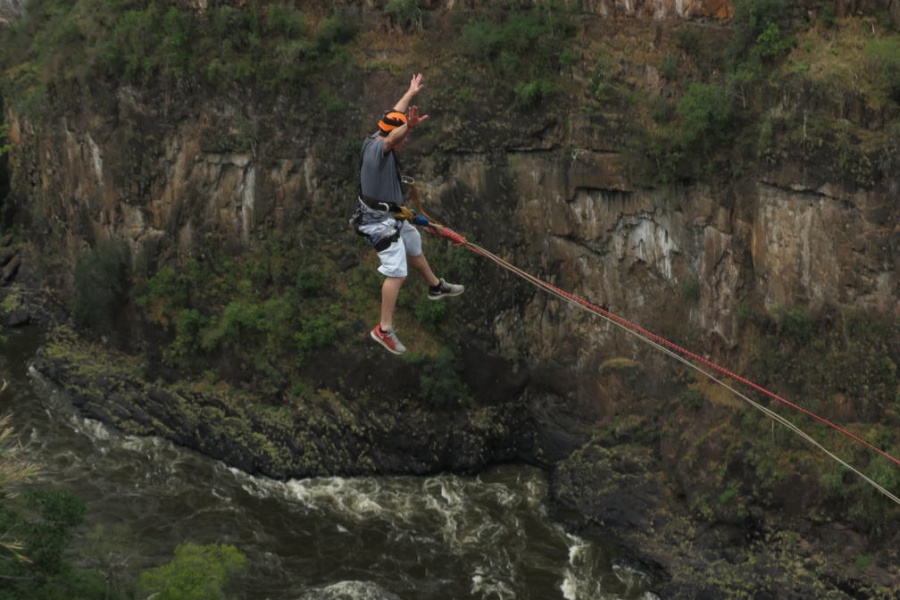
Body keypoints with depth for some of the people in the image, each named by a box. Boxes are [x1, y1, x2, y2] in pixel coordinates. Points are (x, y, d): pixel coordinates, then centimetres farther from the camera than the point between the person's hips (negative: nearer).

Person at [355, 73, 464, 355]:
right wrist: (409, 126, -69)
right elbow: (392, 138, -50)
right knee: (397, 272, -12)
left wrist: (411, 93, 31)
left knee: (414, 245, 30)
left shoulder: (372, 140, 2)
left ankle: (436, 286, 53)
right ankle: (384, 329, -8)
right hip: (381, 221, -11)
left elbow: (394, 115, 19)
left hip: (391, 216, 11)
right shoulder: (377, 147, -25)